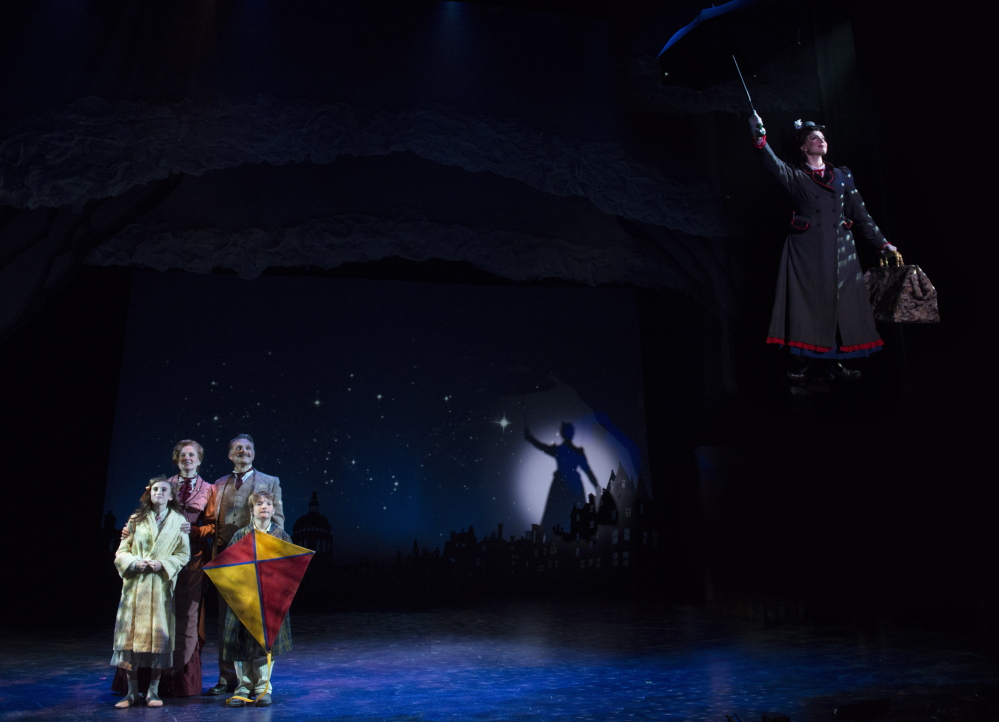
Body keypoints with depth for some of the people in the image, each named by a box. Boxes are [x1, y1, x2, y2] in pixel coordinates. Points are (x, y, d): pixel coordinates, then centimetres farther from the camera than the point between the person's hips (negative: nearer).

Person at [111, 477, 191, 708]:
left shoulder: (178, 521, 7)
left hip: (161, 584, -1)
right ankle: (132, 692, 8)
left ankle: (153, 691, 7)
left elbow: (184, 554, 5)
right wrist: (135, 563, -11)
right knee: (132, 633, -2)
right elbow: (122, 552, 8)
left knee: (158, 634, -3)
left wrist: (163, 563, -11)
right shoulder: (136, 520, 10)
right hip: (135, 584, 1)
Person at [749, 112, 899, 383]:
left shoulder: (843, 175, 16)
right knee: (808, 303, -6)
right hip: (807, 250, -4)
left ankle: (832, 362, 7)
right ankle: (805, 363, -2)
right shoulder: (796, 176, 6)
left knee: (839, 304, 1)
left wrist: (881, 243, 13)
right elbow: (775, 165, -16)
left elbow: (860, 213, 16)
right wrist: (760, 137, -32)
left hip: (840, 250, 4)